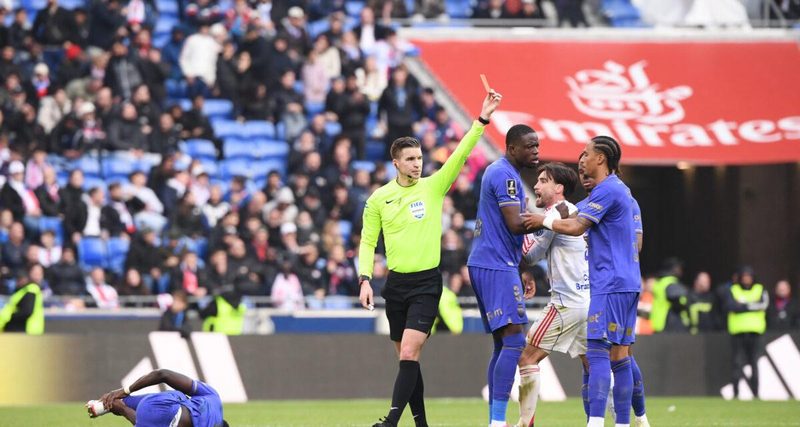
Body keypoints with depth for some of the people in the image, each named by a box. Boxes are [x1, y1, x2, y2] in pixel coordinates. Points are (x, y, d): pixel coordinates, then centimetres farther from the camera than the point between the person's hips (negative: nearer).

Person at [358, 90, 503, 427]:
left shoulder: (434, 187, -1)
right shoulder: (379, 199, 3)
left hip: (427, 283, -3)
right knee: (405, 357, 8)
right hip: (396, 283, 3)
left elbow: (460, 155, -10)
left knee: (409, 353, -15)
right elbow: (367, 242, 7)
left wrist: (482, 121, -20)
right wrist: (365, 279, -5)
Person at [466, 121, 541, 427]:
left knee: (503, 344, 11)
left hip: (487, 264, 11)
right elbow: (515, 224, -21)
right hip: (496, 267, -11)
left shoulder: (498, 172, 19)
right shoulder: (505, 176, -13)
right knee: (514, 341, -15)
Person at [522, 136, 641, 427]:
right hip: (627, 283, 10)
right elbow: (581, 217, 26)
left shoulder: (606, 190, -12)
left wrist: (543, 220, -1)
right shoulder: (620, 189, 19)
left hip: (610, 284, -10)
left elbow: (575, 227, -16)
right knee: (619, 353, 8)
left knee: (597, 351, -14)